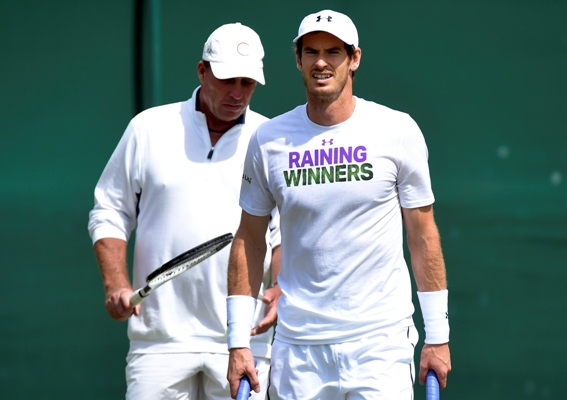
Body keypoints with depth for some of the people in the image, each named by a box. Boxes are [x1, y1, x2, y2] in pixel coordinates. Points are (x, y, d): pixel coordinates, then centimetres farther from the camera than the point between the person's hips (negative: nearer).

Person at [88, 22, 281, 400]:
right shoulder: (148, 128, 7)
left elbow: (287, 232, 10)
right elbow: (110, 212, 10)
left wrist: (280, 289, -8)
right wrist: (116, 283, -4)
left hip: (242, 337, 0)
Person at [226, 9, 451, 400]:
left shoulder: (398, 131, 0)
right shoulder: (268, 141, 3)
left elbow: (423, 235, 4)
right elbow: (249, 240, 9)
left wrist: (437, 337, 2)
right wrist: (238, 342, 3)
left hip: (381, 342, -2)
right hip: (298, 348, 2)